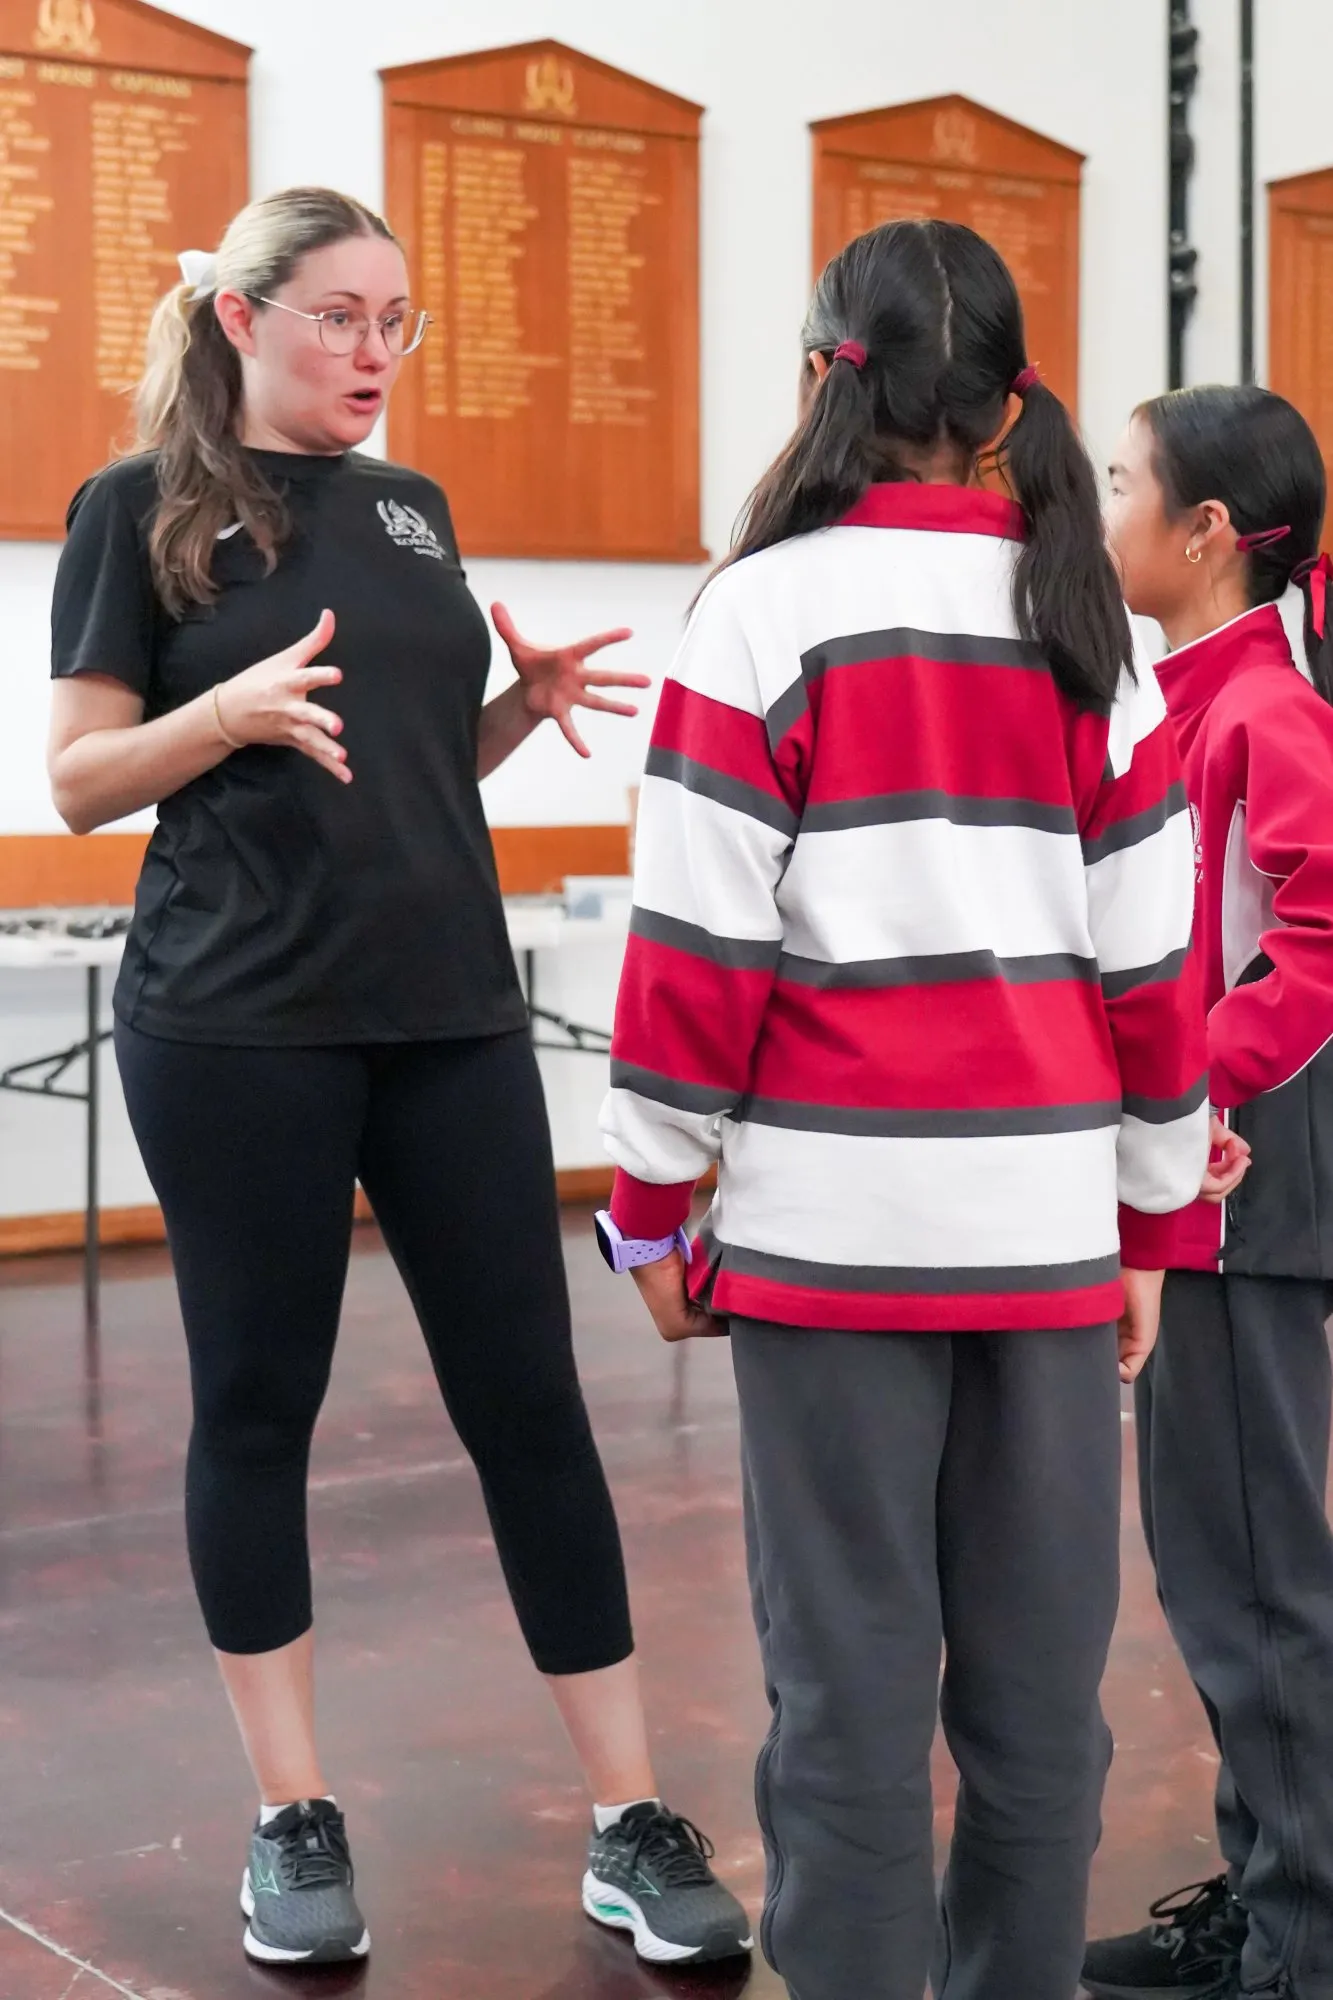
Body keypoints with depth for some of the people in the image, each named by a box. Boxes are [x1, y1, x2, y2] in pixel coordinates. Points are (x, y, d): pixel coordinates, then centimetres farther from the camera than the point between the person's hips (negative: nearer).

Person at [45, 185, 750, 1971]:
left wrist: (528, 703, 1)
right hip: (238, 1029, -4)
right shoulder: (145, 507, 0)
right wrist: (234, 709, -21)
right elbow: (81, 782, -3)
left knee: (530, 1403, 2)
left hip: (452, 1014, 4)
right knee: (257, 1408, 5)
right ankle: (295, 1822, 19)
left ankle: (634, 1822, 9)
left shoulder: (410, 508, 15)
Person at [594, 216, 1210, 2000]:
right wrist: (1153, 1223, 16)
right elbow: (1153, 951, 8)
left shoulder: (769, 607, -4)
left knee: (850, 1662, 4)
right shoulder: (1091, 627, 8)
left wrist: (652, 1202, 3)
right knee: (1039, 1665, 11)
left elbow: (700, 933, -7)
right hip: (1048, 1227, 4)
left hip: (834, 1220, -3)